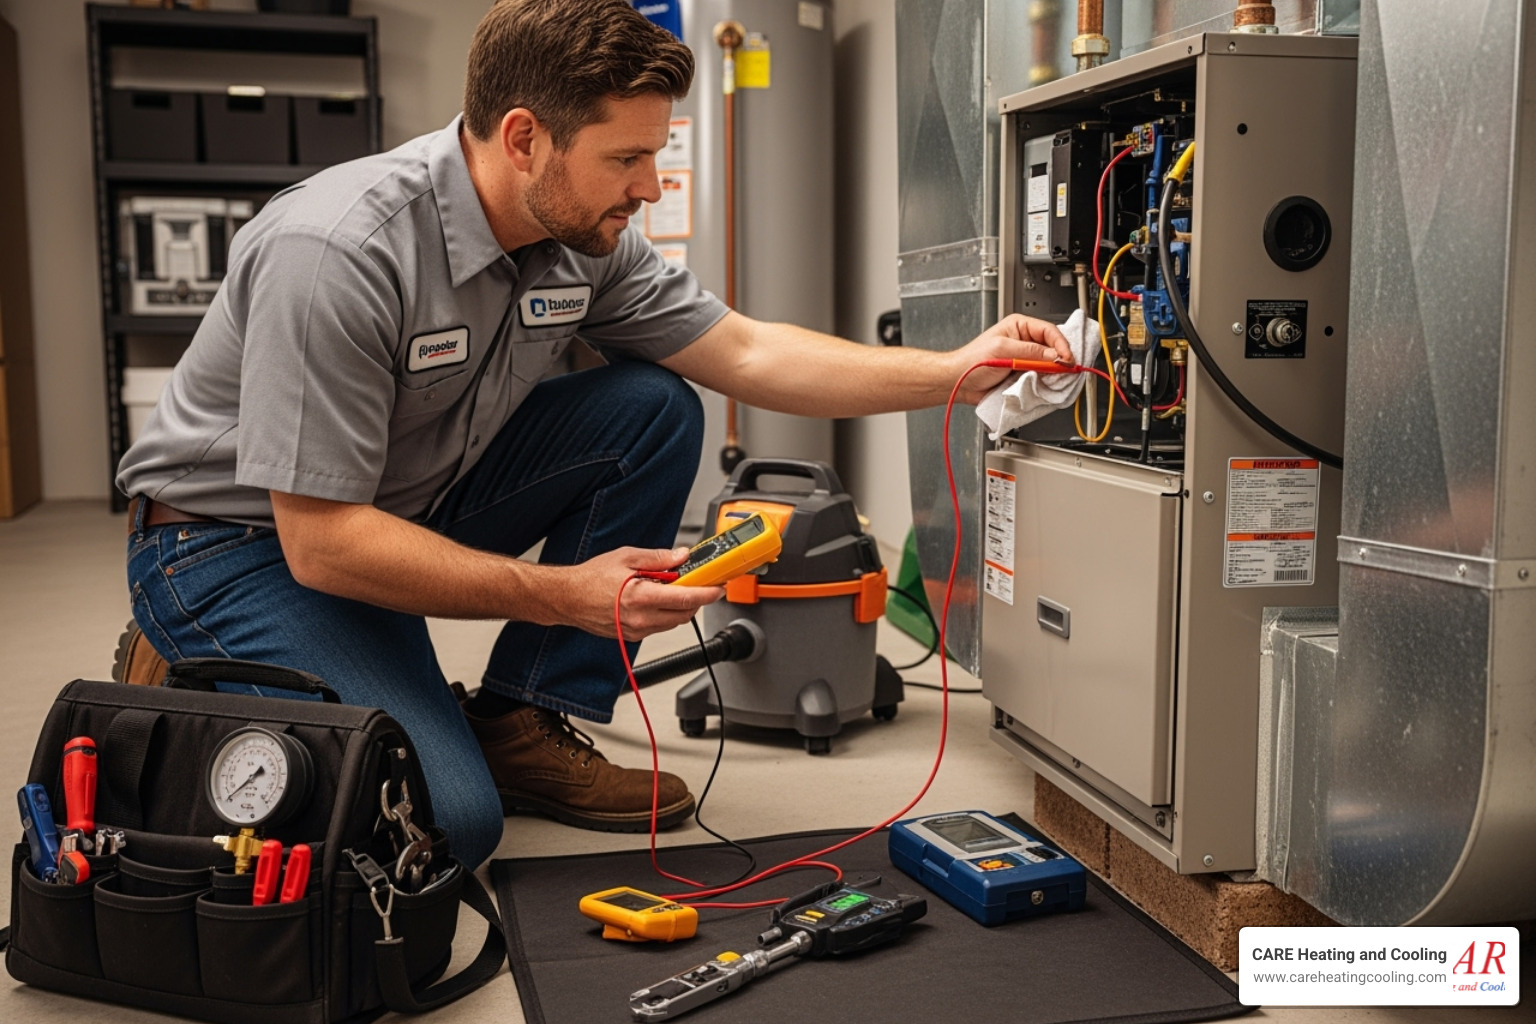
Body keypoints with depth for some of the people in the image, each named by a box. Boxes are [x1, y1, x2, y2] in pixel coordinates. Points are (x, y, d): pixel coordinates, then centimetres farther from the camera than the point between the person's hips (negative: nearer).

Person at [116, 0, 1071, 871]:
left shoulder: (584, 235, -9)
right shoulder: (338, 254, -31)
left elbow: (749, 353, 0)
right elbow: (321, 542, -29)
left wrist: (954, 371, -8)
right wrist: (560, 595, -29)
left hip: (413, 498, 7)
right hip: (244, 542, -7)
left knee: (655, 412, -8)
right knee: (446, 822, -24)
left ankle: (521, 725, -1)